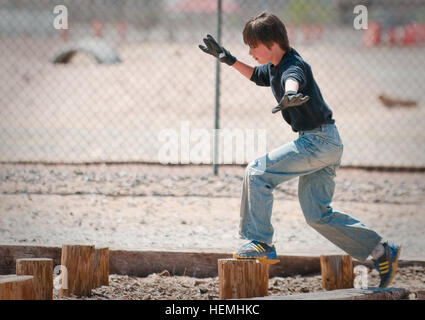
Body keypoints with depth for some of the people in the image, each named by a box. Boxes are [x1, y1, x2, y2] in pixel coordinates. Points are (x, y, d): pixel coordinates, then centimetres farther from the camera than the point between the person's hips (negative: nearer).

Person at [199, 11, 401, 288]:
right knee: (318, 214, 11)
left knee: (258, 172, -13)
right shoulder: (274, 67, 10)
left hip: (319, 140, -10)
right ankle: (382, 251, 16)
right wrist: (228, 59, 23)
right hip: (322, 144, 10)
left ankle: (262, 244, -11)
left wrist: (290, 95, -68)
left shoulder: (293, 65, -19)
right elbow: (256, 75, 34)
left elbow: (292, 80, -45)